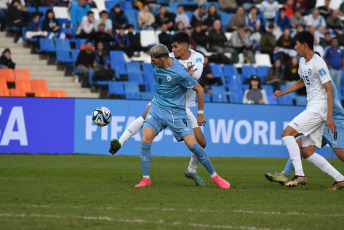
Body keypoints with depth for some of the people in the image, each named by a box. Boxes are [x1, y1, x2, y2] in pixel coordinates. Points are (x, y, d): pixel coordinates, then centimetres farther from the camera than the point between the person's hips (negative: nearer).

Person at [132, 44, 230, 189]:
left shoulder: (179, 72, -23)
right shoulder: (156, 63, -5)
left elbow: (199, 89, -12)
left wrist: (200, 113, -5)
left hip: (176, 111, -5)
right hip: (157, 107, 5)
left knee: (192, 144, -10)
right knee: (146, 139, -15)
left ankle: (214, 176, 6)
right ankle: (146, 179, -6)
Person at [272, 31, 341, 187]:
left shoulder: (318, 63, -15)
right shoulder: (303, 61, 14)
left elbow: (329, 90, -18)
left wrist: (329, 117, -24)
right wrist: (283, 93, 24)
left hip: (319, 108, -9)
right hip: (312, 108, 10)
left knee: (287, 133, -17)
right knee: (307, 152, 5)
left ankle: (299, 175, -19)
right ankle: (340, 179, 7)